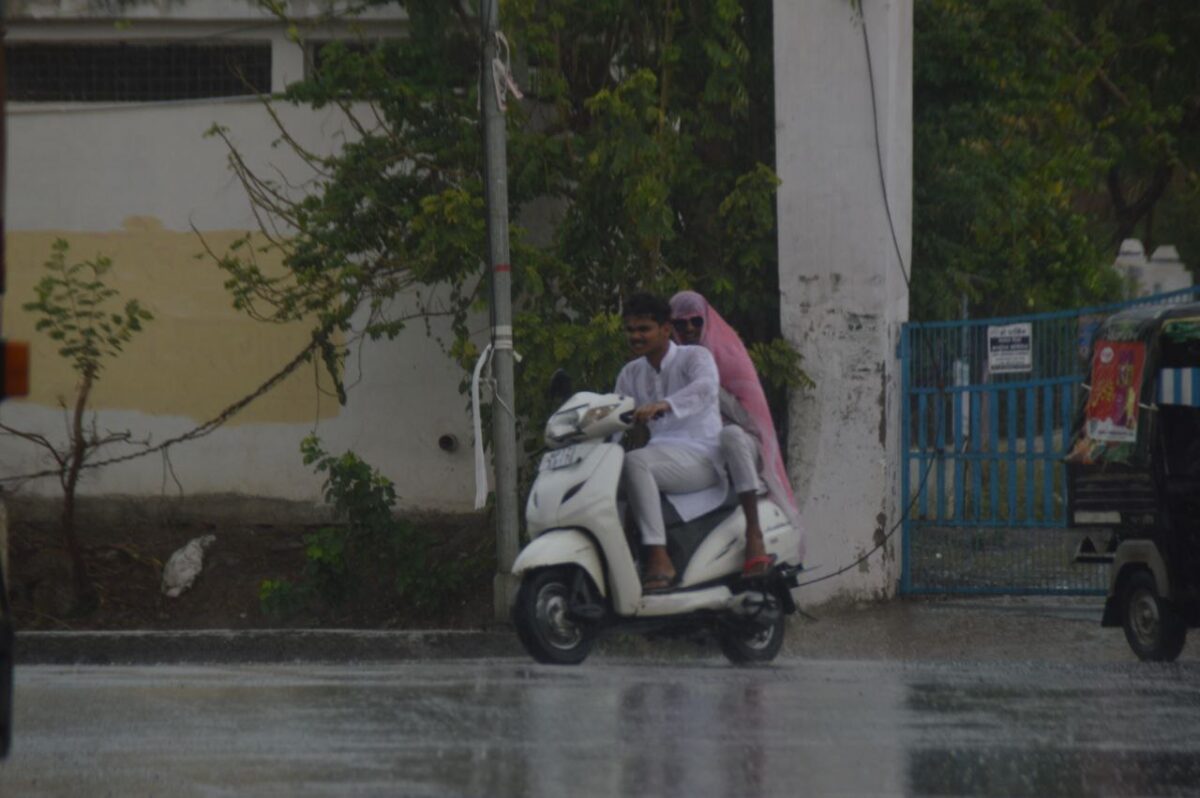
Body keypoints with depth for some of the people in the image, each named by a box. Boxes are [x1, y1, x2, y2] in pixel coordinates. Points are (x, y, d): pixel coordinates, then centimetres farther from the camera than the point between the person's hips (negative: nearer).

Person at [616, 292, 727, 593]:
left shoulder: (695, 357, -1)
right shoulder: (631, 374, 20)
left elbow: (705, 388, -24)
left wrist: (662, 405, -41)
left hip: (701, 458, -7)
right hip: (662, 452, 7)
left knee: (633, 463, -34)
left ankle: (659, 558, -39)